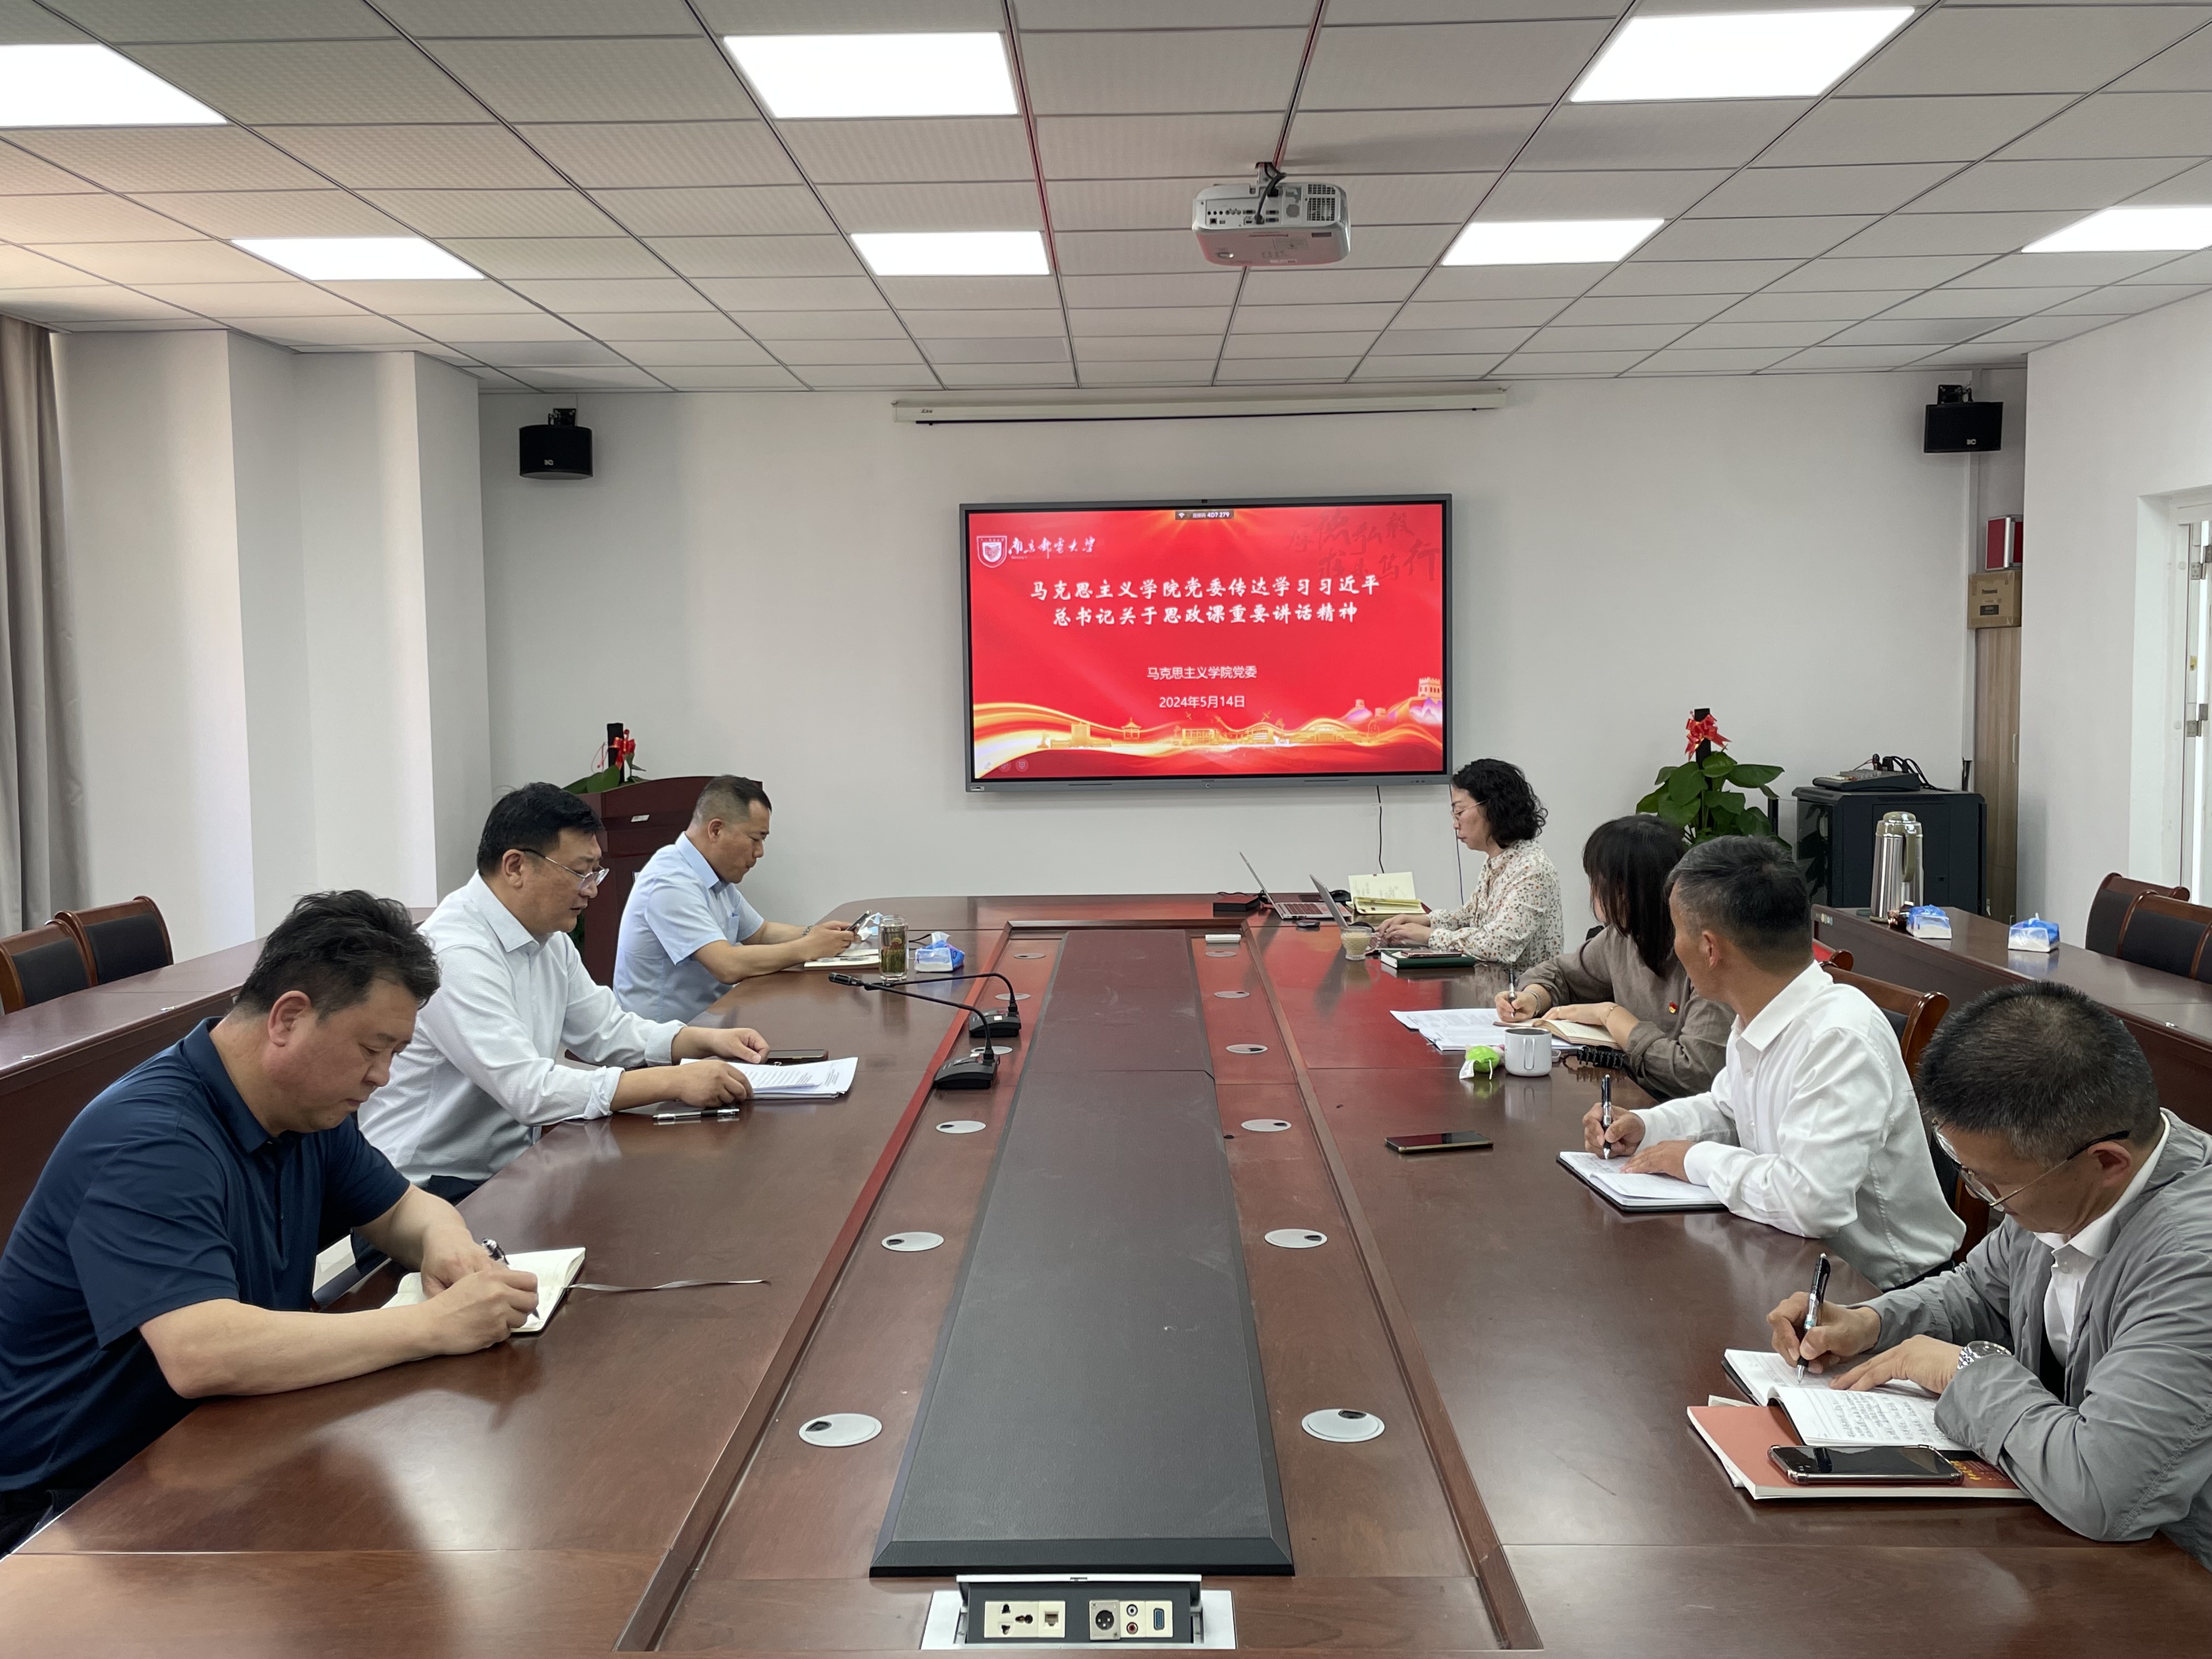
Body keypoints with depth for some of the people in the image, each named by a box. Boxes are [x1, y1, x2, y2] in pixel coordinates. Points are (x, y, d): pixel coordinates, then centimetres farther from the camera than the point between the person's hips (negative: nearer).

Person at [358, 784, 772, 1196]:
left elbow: (606, 1032, 17)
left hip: (506, 1167, 9)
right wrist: (675, 1082, -27)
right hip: (428, 1189, -9)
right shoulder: (455, 955, -22)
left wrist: (707, 1040, 0)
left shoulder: (549, 938, 7)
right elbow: (527, 1089, -28)